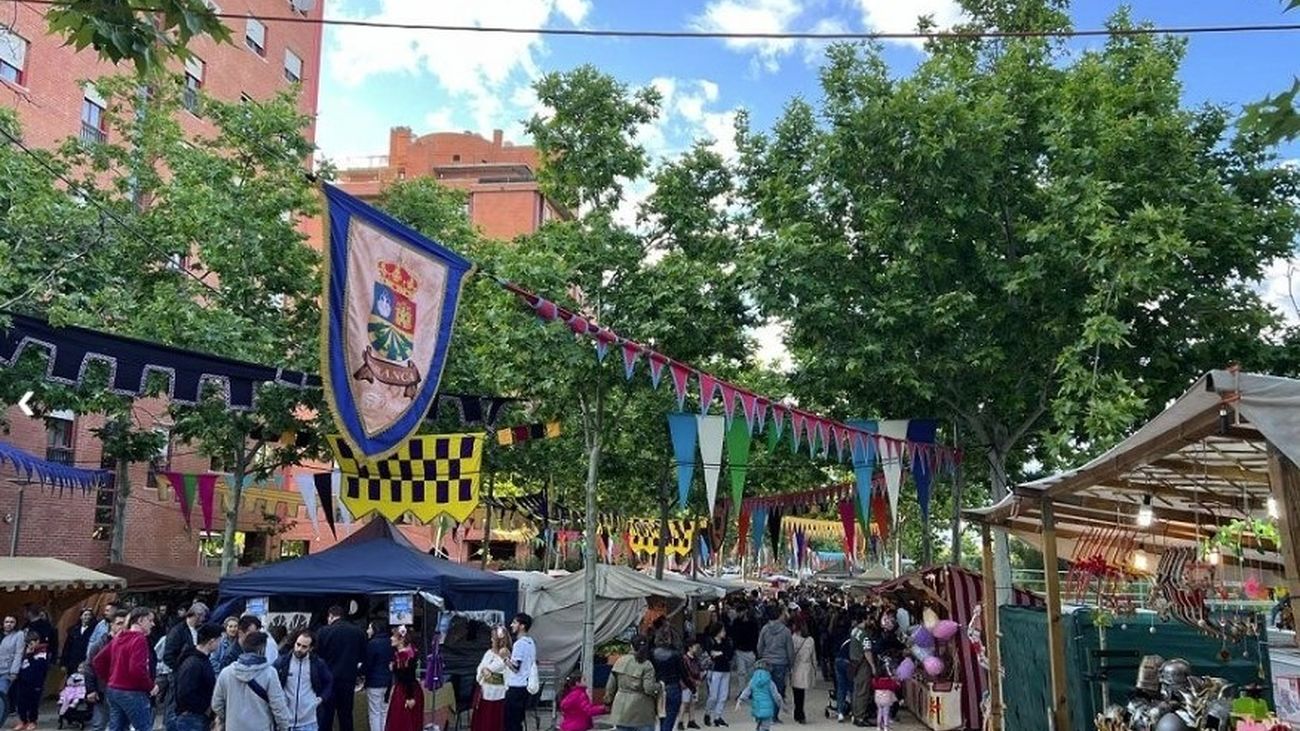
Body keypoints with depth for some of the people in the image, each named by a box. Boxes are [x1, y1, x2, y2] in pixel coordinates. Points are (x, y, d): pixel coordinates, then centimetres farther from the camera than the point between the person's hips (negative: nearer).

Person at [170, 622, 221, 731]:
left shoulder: (204, 660, 10)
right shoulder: (193, 664, -20)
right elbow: (185, 695, -25)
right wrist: (205, 708, -17)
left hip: (201, 718, 10)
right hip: (190, 718, -10)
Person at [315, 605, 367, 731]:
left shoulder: (324, 631, -9)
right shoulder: (359, 631, 0)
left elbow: (318, 655, -5)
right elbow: (362, 656, 7)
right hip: (349, 679, 2)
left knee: (325, 715, 5)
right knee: (346, 715, 11)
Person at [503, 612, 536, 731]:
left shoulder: (519, 643, -17)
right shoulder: (530, 642, 11)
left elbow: (515, 667, -22)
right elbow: (534, 662, 19)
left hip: (515, 687, -9)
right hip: (524, 686, 9)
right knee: (517, 721, 15)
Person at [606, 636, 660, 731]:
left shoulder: (620, 661, 2)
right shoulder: (647, 665, -12)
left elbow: (611, 685, 5)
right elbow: (649, 688, -18)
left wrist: (609, 700, 18)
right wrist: (659, 686, 2)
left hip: (621, 711, 4)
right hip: (641, 712, -4)